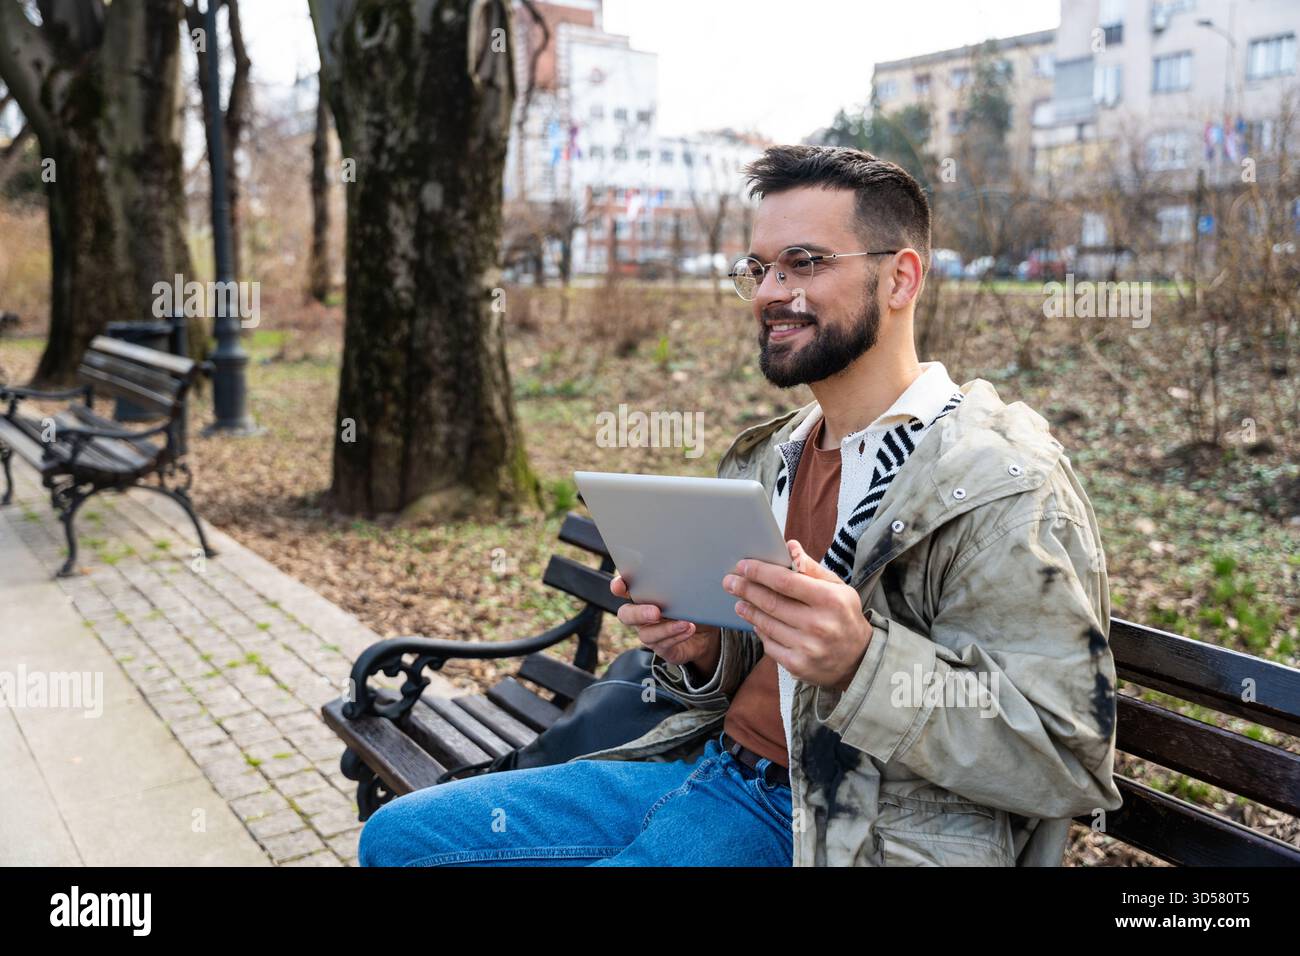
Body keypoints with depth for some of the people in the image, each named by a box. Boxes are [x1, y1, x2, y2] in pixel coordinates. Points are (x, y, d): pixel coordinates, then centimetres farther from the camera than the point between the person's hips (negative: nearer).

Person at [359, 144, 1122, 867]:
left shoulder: (1003, 486, -15)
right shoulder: (768, 458, 10)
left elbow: (1067, 761, -18)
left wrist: (862, 661, -31)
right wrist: (696, 650, -3)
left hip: (843, 834, -7)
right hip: (710, 764, 8)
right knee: (400, 835, 5)